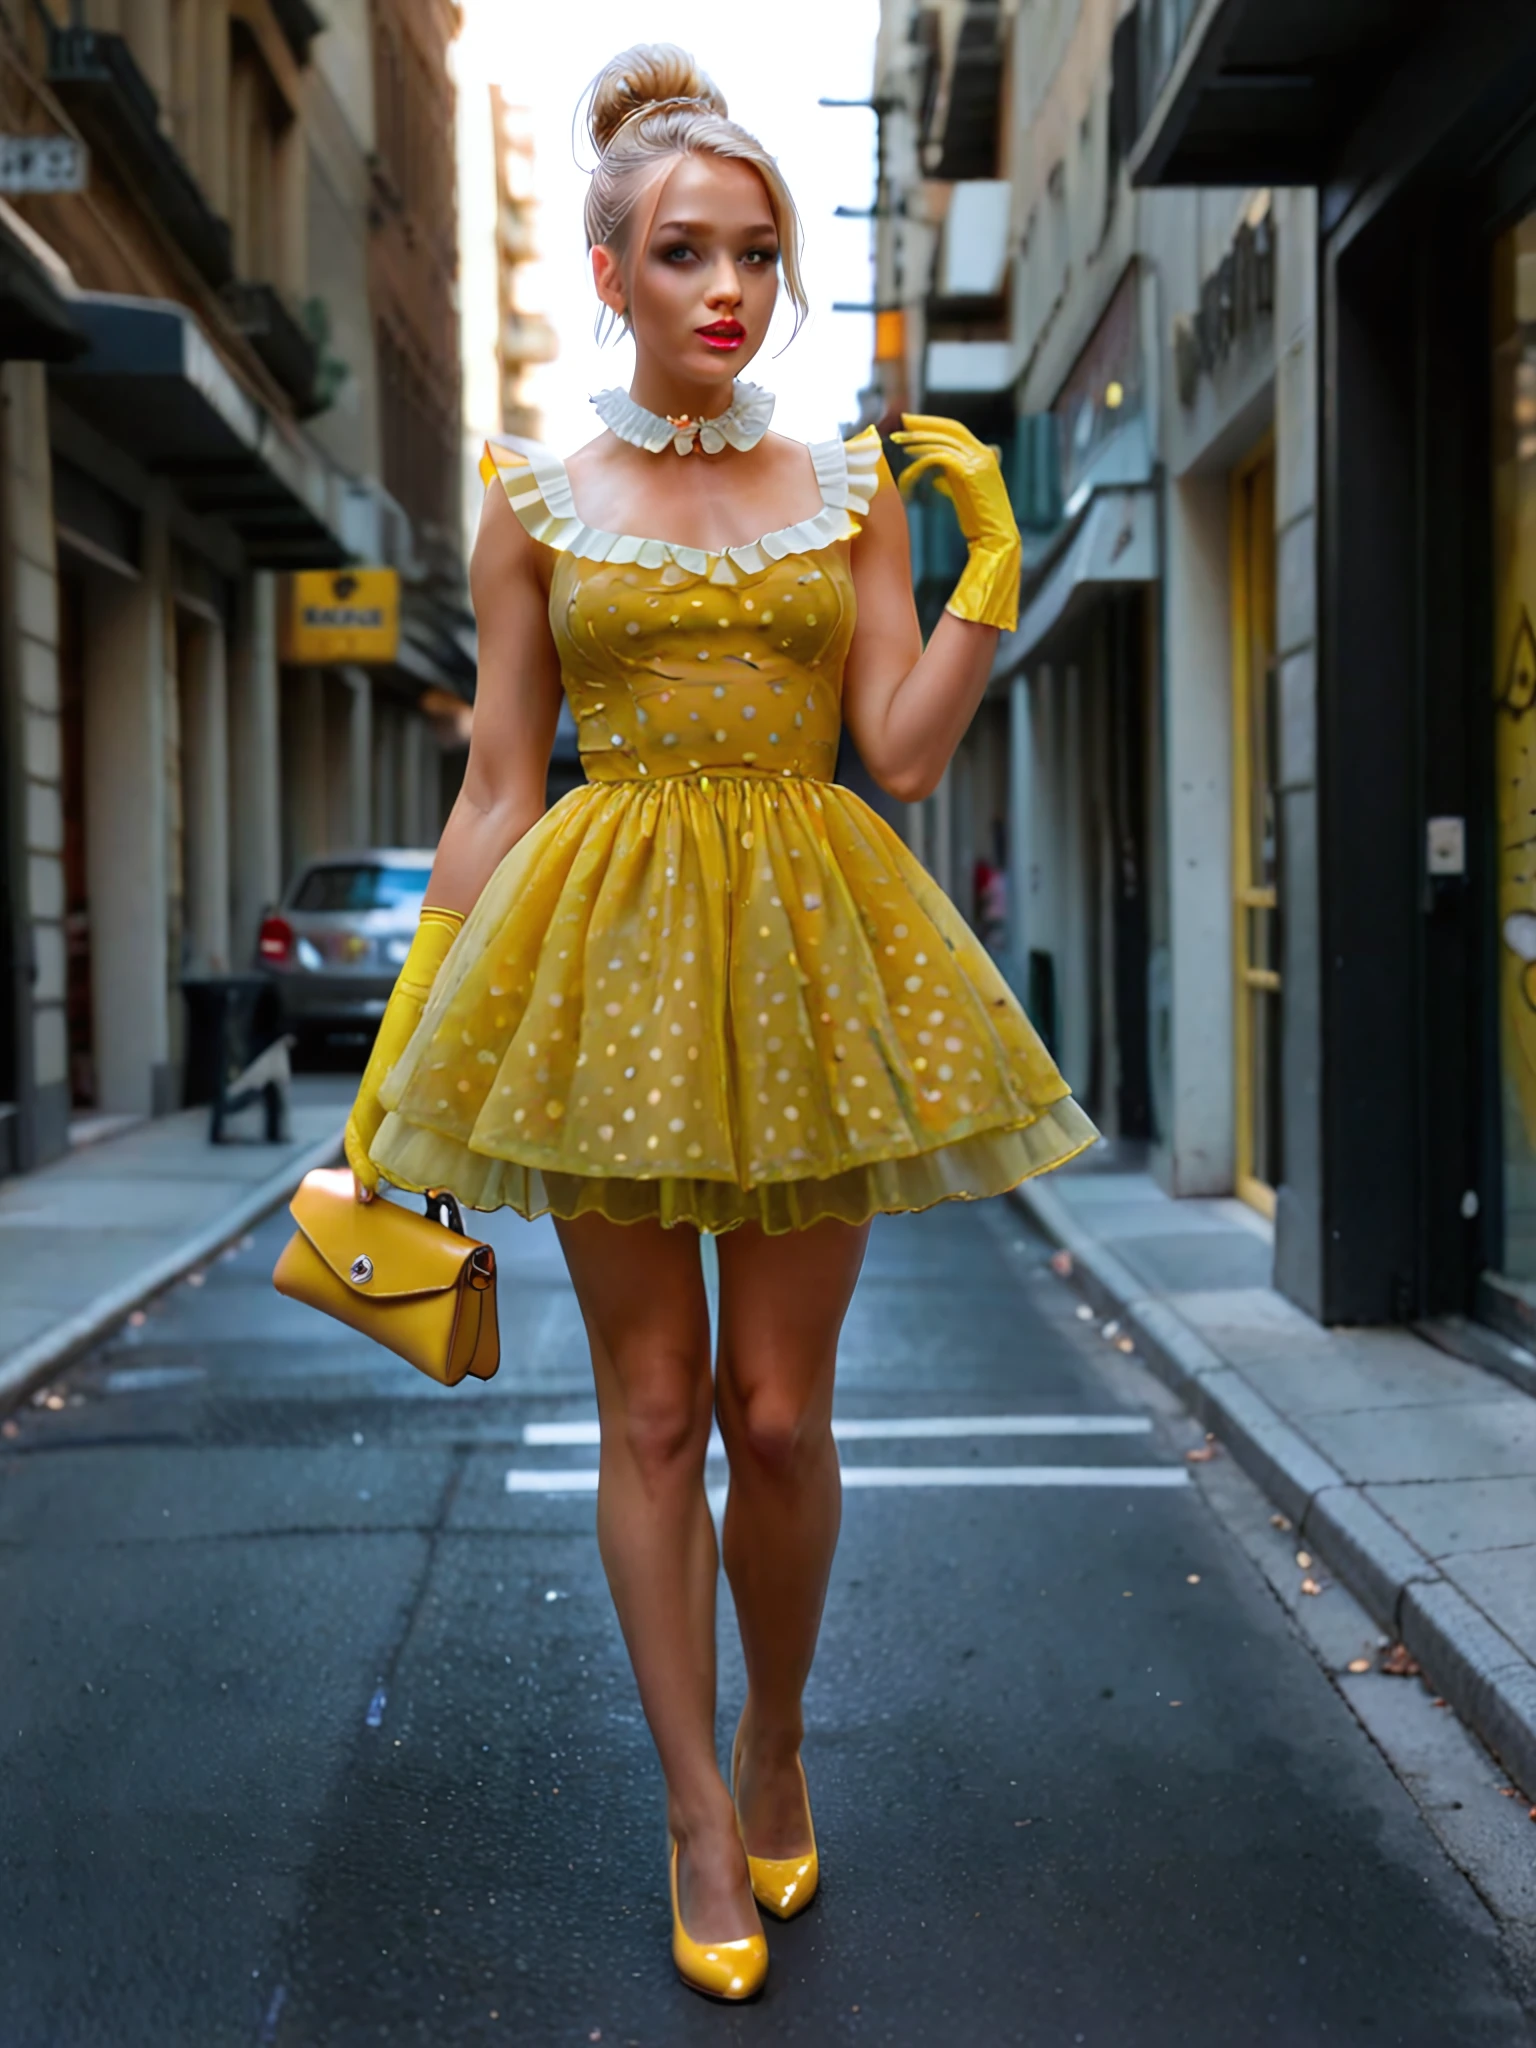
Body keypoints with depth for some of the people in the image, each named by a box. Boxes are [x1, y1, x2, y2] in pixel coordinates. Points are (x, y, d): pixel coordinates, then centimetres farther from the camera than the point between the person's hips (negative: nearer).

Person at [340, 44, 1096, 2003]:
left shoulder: (854, 485, 9)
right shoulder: (539, 497, 6)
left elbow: (904, 750, 2)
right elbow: (497, 787, 6)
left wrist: (992, 561, -6)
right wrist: (405, 1026, 3)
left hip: (807, 954, 1)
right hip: (603, 954, -1)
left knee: (779, 1412, 3)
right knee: (651, 1407, 2)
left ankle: (776, 1747, 28)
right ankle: (701, 1809, 17)